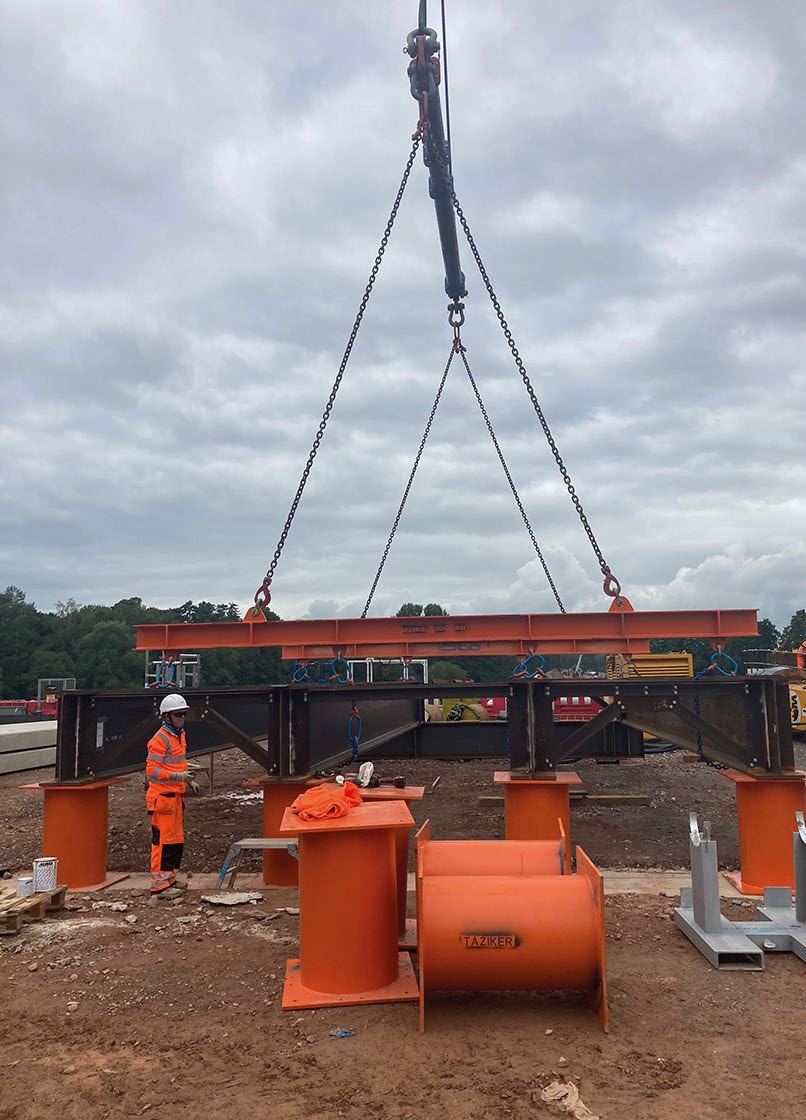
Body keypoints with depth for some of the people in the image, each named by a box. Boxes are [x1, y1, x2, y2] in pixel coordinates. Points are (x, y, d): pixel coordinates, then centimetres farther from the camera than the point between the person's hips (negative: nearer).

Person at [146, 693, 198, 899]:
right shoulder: (160, 739, -16)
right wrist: (178, 777, -26)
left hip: (175, 795, 10)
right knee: (163, 840, -6)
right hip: (162, 797, -10)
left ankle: (170, 879, 28)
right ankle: (159, 885, 1)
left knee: (176, 839, 16)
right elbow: (152, 770, -20)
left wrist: (188, 781, 13)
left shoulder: (180, 735, 14)